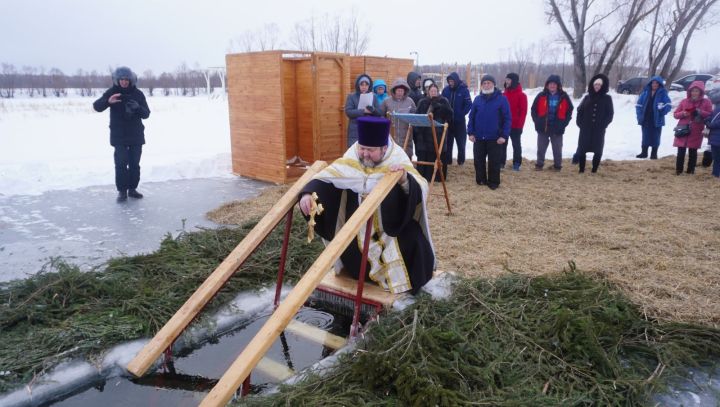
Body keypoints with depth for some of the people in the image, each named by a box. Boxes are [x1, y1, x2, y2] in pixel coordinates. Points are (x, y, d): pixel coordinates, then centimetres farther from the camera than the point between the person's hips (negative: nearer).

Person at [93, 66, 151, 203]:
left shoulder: (138, 94, 0)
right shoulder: (112, 92, -3)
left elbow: (146, 114, -3)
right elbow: (96, 106, -11)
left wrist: (138, 107, -25)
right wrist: (108, 101, -31)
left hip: (136, 135, 2)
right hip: (118, 135, -2)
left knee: (134, 163, 8)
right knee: (121, 163, -7)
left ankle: (132, 188, 20)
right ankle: (122, 190, 2)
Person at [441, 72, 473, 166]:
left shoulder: (464, 90, -7)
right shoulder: (446, 89, 2)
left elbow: (469, 104, -8)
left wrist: (461, 114, -12)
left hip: (459, 121, -3)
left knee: (461, 142, 7)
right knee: (447, 141, 9)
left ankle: (461, 160, 17)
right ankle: (447, 160, 17)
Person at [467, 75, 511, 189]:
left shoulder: (502, 99, -5)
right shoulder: (477, 99, 5)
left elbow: (507, 119, -7)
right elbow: (471, 117, 8)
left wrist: (504, 135, -13)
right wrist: (470, 132, -2)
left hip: (495, 138, -3)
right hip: (479, 137, 3)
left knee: (494, 161, 4)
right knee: (478, 160, 10)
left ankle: (493, 182, 16)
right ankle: (480, 179, 25)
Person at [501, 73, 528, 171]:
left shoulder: (521, 95, -6)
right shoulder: (504, 94, 9)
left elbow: (523, 111, -8)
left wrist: (520, 125, -14)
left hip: (515, 126, -5)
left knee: (516, 144, 5)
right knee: (502, 144, 8)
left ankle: (516, 164, 12)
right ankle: (501, 162, 16)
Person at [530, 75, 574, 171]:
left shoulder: (564, 97, 0)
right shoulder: (541, 96, -1)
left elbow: (569, 111, 8)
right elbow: (533, 110, 5)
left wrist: (563, 123, -1)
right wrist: (537, 122, -3)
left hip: (557, 128, 0)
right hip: (542, 127, 0)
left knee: (557, 149, 7)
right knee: (541, 148, 9)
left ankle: (557, 165, 19)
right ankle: (539, 164, 20)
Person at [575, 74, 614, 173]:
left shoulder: (607, 98, 5)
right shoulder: (587, 97, 10)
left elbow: (610, 114, 2)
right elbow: (580, 111, 9)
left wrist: (603, 124, -10)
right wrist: (580, 123, -4)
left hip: (599, 130, -1)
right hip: (585, 129, 1)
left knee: (598, 150, 0)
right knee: (581, 149, -3)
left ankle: (594, 170, 9)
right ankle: (581, 170, 7)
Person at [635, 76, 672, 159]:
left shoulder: (663, 93, -3)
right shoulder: (645, 92, 6)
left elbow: (668, 105, -9)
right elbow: (639, 104, 7)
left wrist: (661, 113, -21)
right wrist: (640, 115, -2)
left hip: (656, 120, -3)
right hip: (646, 119, 3)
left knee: (655, 137, 4)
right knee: (645, 137, 11)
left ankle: (654, 154, 13)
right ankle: (644, 152, 20)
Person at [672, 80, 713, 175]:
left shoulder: (706, 102, 1)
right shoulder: (684, 101, 5)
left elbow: (710, 115, -1)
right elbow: (675, 114, 8)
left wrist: (700, 112, -17)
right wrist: (683, 113, -13)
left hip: (696, 132, -1)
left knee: (693, 152, 7)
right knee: (681, 152, 0)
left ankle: (691, 170, 15)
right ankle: (678, 170, 8)